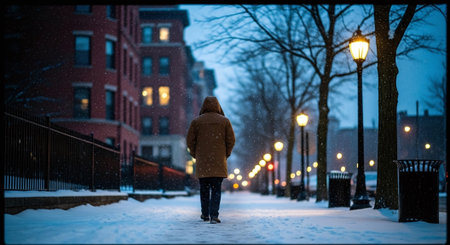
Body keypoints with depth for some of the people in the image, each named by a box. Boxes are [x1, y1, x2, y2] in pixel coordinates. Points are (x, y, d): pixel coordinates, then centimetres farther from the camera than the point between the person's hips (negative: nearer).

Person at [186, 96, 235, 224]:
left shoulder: (196, 121, 2)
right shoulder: (224, 121, 2)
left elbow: (190, 140, 1)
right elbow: (231, 140, 1)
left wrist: (194, 154, 15)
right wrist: (226, 154, 14)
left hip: (202, 161, 1)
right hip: (219, 161, -1)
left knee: (204, 188, 11)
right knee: (216, 189, -1)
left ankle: (205, 214, 18)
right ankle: (214, 215, -10)